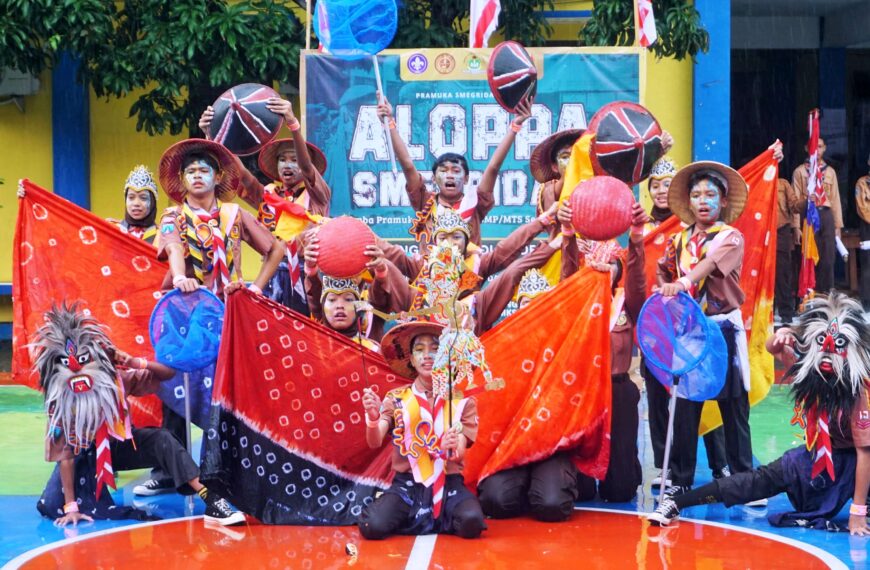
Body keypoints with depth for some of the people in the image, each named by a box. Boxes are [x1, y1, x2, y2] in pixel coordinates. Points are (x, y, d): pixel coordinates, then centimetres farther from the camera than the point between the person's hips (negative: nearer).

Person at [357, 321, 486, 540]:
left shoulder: (462, 401, 2)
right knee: (372, 526, -28)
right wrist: (373, 418, -32)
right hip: (407, 483, 0)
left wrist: (452, 450, -31)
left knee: (471, 523, -32)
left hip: (448, 483, 0)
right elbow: (375, 442, -10)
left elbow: (459, 454, -7)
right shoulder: (396, 398, 3)